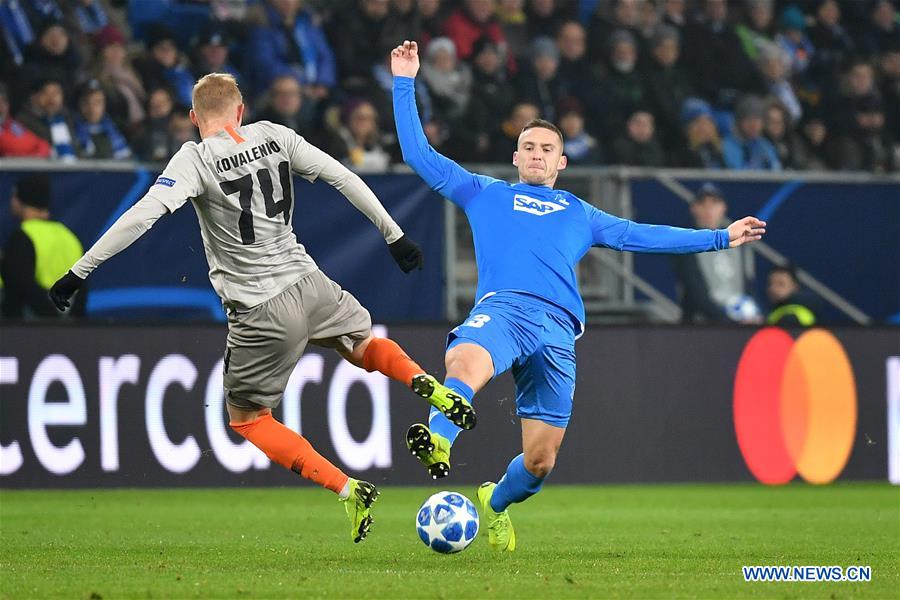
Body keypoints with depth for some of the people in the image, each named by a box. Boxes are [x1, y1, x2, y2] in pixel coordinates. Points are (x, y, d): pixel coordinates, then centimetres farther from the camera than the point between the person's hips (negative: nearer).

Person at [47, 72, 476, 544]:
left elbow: (143, 215, -23)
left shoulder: (196, 159, -12)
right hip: (309, 283, 5)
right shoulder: (275, 137, 3)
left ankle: (348, 491, -1)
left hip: (261, 311, -5)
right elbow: (344, 177, 4)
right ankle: (425, 383, 2)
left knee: (246, 417, 13)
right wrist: (394, 235, 12)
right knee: (364, 344, 34)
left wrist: (80, 271, -22)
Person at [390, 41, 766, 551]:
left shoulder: (580, 215, 32)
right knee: (466, 360, -41)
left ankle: (496, 504, 29)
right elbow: (420, 155, 25)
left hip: (557, 329, 3)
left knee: (540, 462, -2)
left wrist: (720, 238, 30)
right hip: (502, 308, -2)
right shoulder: (486, 195, 27)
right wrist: (405, 85, 22)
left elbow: (643, 236, 32)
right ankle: (438, 444, -64)